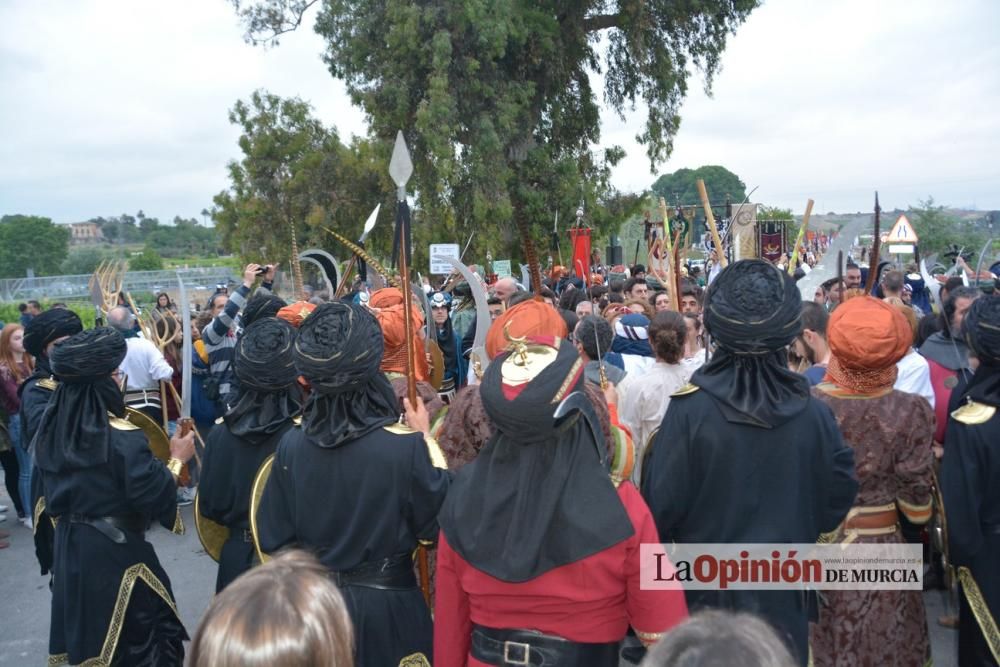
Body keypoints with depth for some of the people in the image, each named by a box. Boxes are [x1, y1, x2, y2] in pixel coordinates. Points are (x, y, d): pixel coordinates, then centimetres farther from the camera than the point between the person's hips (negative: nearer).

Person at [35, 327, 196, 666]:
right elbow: (153, 496, -22)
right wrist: (177, 459, -9)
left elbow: (54, 491, 10)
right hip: (116, 550, -7)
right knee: (139, 632, 9)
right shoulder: (121, 437, -24)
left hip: (68, 547, 7)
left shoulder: (51, 428, -2)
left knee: (88, 625, 24)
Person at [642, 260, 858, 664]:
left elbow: (660, 509, -17)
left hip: (703, 589, -2)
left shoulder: (689, 410, -22)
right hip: (783, 594, 2)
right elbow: (835, 505, -3)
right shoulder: (815, 415, -13)